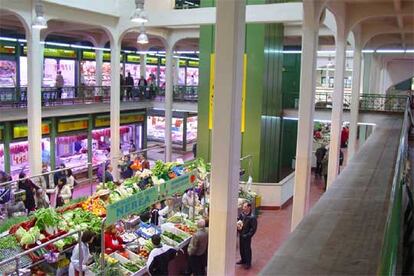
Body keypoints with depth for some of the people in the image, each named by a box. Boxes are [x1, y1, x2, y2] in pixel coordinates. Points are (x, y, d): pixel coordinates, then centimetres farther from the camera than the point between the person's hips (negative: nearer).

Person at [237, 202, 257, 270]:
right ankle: (243, 260, 39)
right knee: (241, 248, 19)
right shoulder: (242, 214, -3)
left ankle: (248, 263, 20)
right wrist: (238, 225, -7)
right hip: (241, 234, 6)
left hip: (246, 236, -6)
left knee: (247, 249, 5)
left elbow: (253, 228, -17)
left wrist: (248, 235, -19)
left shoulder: (252, 217, -20)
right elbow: (238, 220, 14)